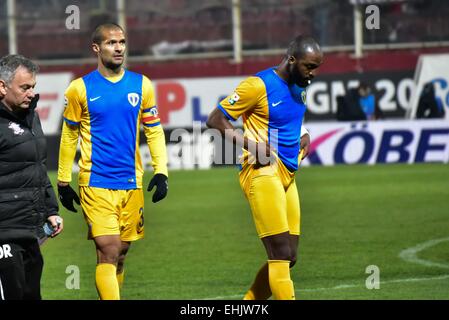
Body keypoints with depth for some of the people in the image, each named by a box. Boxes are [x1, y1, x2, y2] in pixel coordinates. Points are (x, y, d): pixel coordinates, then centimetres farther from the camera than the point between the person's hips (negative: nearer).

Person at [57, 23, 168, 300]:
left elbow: (154, 131, 11)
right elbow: (69, 135, 7)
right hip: (96, 184, -3)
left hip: (132, 184, 3)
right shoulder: (81, 88, 0)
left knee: (122, 251, 10)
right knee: (109, 251, -13)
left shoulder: (141, 85, 6)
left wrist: (161, 172, 1)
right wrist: (63, 181, 7)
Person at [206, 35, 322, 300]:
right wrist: (250, 144, -20)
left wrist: (304, 137, 11)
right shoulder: (258, 86, -11)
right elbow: (215, 119, -9)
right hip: (263, 172, -9)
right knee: (281, 254, -13)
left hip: (287, 175, 9)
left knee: (288, 257, 8)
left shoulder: (299, 87, 13)